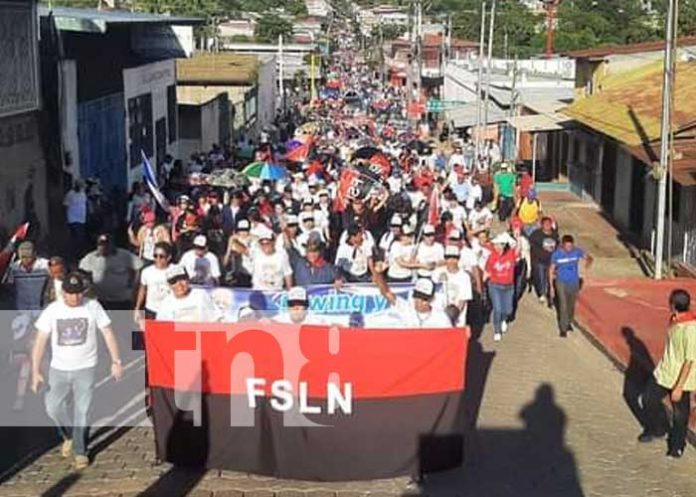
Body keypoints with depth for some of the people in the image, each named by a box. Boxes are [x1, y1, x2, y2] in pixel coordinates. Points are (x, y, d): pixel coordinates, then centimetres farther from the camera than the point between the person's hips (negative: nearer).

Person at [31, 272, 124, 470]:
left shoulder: (93, 307, -7)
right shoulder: (52, 310, -5)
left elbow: (108, 333, -1)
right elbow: (41, 341, -4)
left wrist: (116, 361, -6)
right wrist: (36, 370, -9)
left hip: (85, 369, -1)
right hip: (59, 369, 1)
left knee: (82, 411, 1)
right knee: (53, 407, -6)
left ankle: (80, 451, 17)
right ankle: (69, 436, 24)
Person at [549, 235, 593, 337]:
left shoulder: (577, 251, -12)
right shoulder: (556, 254, -15)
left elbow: (588, 257, -3)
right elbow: (551, 270, -6)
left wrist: (588, 262, -30)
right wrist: (551, 286, -7)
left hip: (574, 283, 3)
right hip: (562, 283, -3)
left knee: (571, 305, 18)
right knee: (563, 306, -10)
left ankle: (569, 323, 41)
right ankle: (563, 328, 1)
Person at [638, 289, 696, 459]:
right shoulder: (674, 320, -5)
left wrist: (679, 387, -22)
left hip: (681, 378, -8)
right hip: (663, 373, 8)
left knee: (680, 413, 11)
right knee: (649, 399, 18)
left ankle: (677, 445, 33)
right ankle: (658, 428, 42)